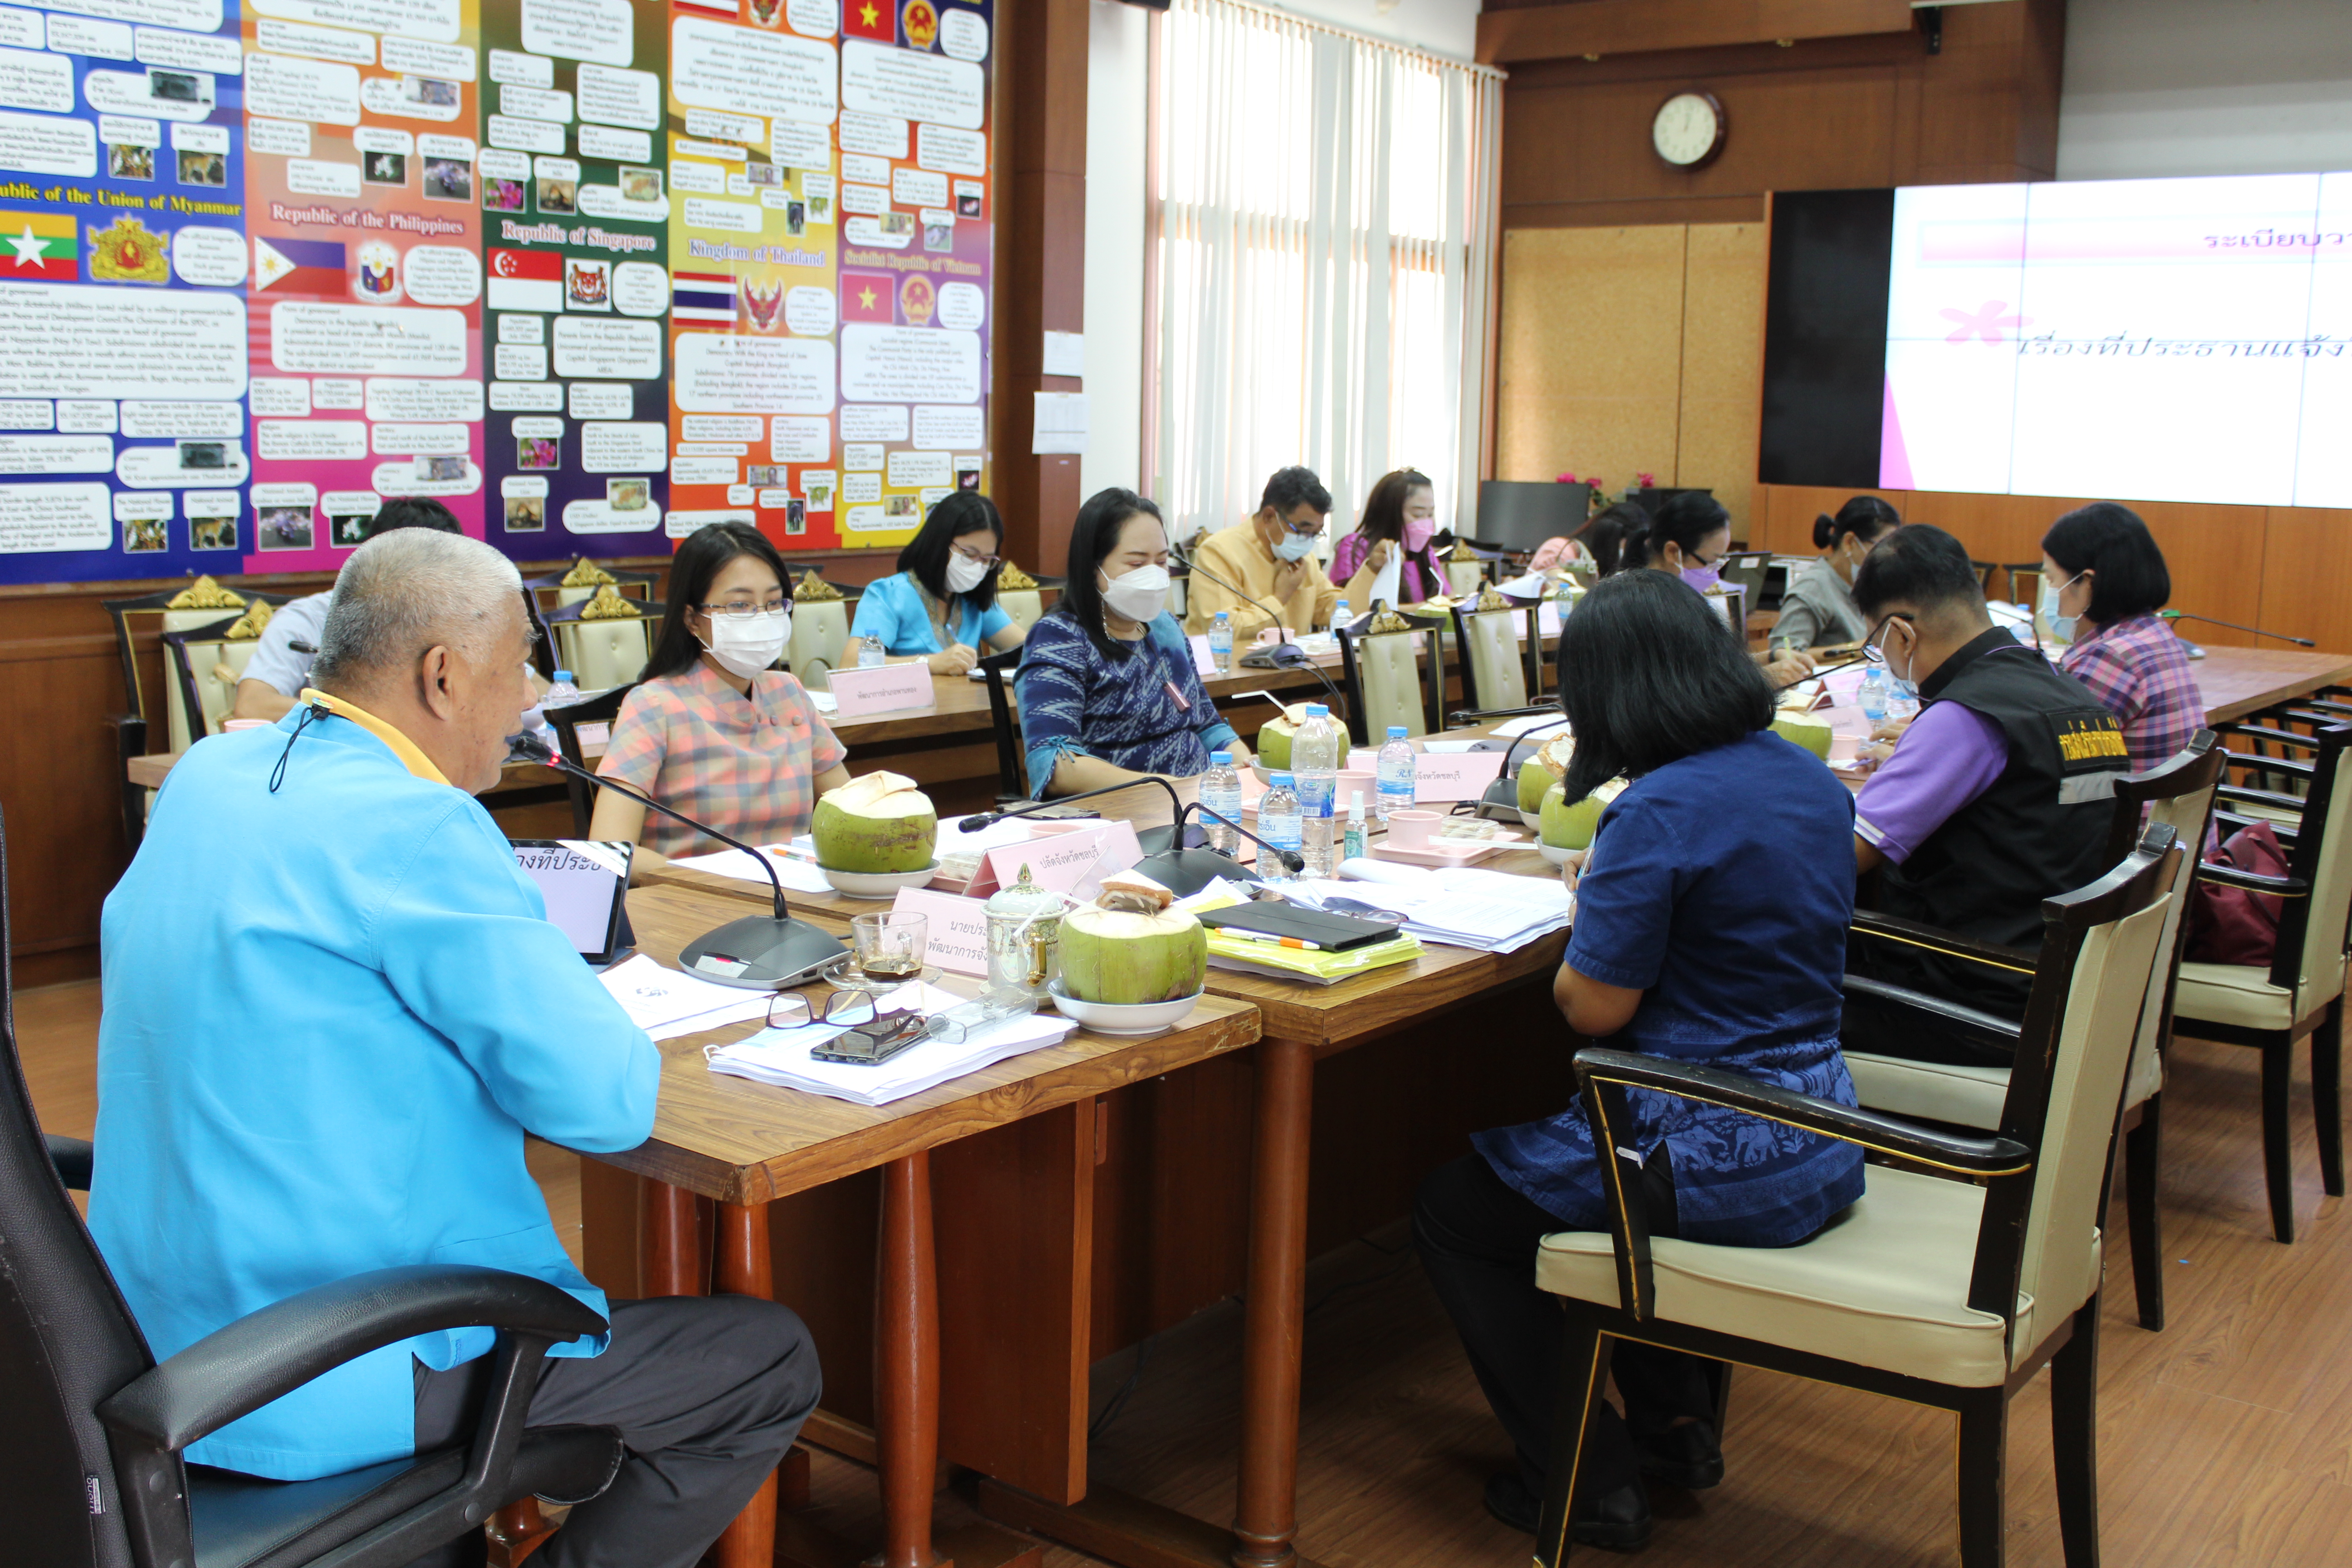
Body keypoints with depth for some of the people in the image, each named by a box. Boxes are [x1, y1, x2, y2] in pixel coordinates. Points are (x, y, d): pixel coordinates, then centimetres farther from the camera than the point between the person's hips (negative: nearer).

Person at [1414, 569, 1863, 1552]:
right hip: (1818, 1146, 9)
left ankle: (1588, 1481, 15)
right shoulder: (1814, 782, 4)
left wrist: (1587, 902, -1)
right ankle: (1677, 1427, 34)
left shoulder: (1657, 813, -22)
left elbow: (1594, 1009, -18)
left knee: (1452, 1214, 12)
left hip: (1715, 1159, -9)